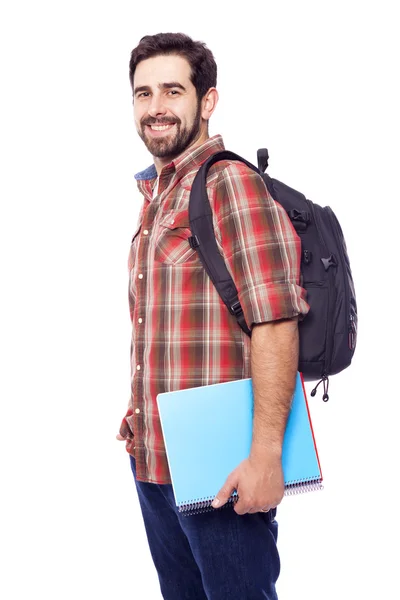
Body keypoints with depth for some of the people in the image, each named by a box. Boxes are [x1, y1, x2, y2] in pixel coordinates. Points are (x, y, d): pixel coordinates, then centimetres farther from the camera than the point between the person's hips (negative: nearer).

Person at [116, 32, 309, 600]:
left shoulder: (232, 182, -14)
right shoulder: (155, 194, 13)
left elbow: (275, 324, -21)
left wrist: (266, 455, -23)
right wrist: (140, 410, 16)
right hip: (151, 458, 8)